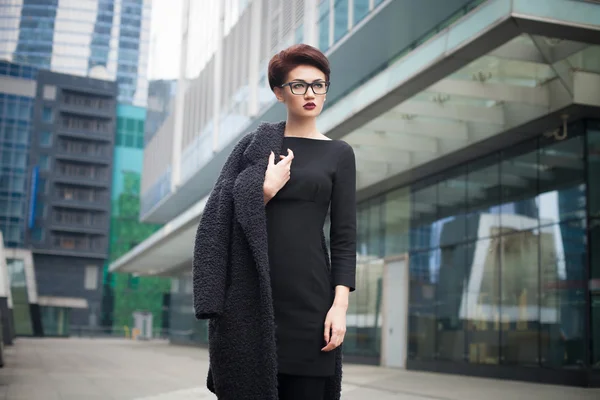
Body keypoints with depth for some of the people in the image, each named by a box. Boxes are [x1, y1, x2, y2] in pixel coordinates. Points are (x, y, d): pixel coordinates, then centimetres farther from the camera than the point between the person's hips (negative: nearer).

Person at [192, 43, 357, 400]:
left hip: (307, 291, 0)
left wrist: (340, 304, -9)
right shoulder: (255, 145, 11)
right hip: (249, 293, 1)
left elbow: (344, 236, 2)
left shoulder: (339, 154, 8)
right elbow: (223, 217, 5)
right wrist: (265, 190, -11)